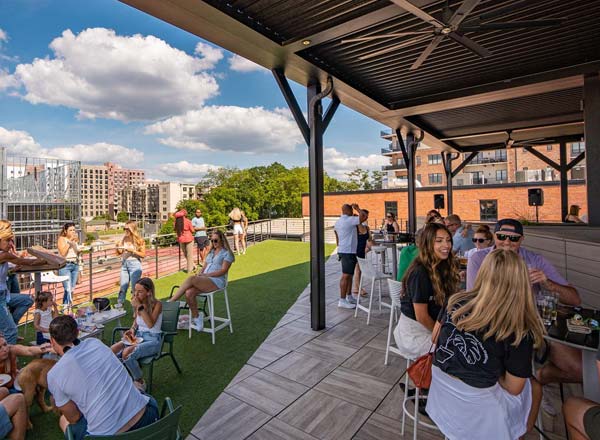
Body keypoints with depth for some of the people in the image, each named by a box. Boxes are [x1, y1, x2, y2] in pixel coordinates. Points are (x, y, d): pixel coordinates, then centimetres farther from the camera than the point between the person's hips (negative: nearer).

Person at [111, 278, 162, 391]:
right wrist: (132, 329, -1)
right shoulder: (137, 303, 3)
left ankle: (140, 382, -4)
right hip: (137, 336, 6)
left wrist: (140, 307, -27)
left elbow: (150, 324, -27)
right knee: (111, 351, -19)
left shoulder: (157, 304, -14)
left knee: (126, 353, -29)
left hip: (152, 340, -6)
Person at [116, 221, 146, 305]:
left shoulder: (139, 240, -6)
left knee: (135, 287, 1)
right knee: (123, 287, 11)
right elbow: (119, 253, 12)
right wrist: (118, 247, -7)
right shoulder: (124, 239, 5)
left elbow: (143, 255, -8)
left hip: (134, 264, -4)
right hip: (124, 264, 4)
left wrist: (132, 251, -18)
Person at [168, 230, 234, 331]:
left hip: (217, 281, -6)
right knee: (189, 293, -24)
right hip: (204, 280, 6)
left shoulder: (226, 253, 2)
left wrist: (206, 275, -14)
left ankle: (170, 302, -20)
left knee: (191, 279, -30)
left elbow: (223, 271, -8)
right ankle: (196, 319, -7)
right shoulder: (211, 252, 25)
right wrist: (200, 274, -1)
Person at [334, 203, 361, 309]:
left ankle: (349, 297, 26)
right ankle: (342, 300, -4)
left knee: (350, 275, 17)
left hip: (343, 250, 10)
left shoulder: (338, 222, 14)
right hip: (348, 251, -10)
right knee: (346, 275, -7)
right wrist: (357, 208, -2)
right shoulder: (349, 220, -14)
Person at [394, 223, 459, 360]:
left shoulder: (444, 267, 2)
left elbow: (446, 304, 10)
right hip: (414, 332, -7)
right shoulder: (420, 273, -23)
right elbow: (422, 317, -19)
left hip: (433, 326, 8)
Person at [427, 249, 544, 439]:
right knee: (534, 387, 24)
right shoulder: (520, 331, -22)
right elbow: (514, 388, -11)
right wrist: (493, 370, 7)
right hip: (474, 407, -4)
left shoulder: (456, 302, -12)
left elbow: (436, 337, 4)